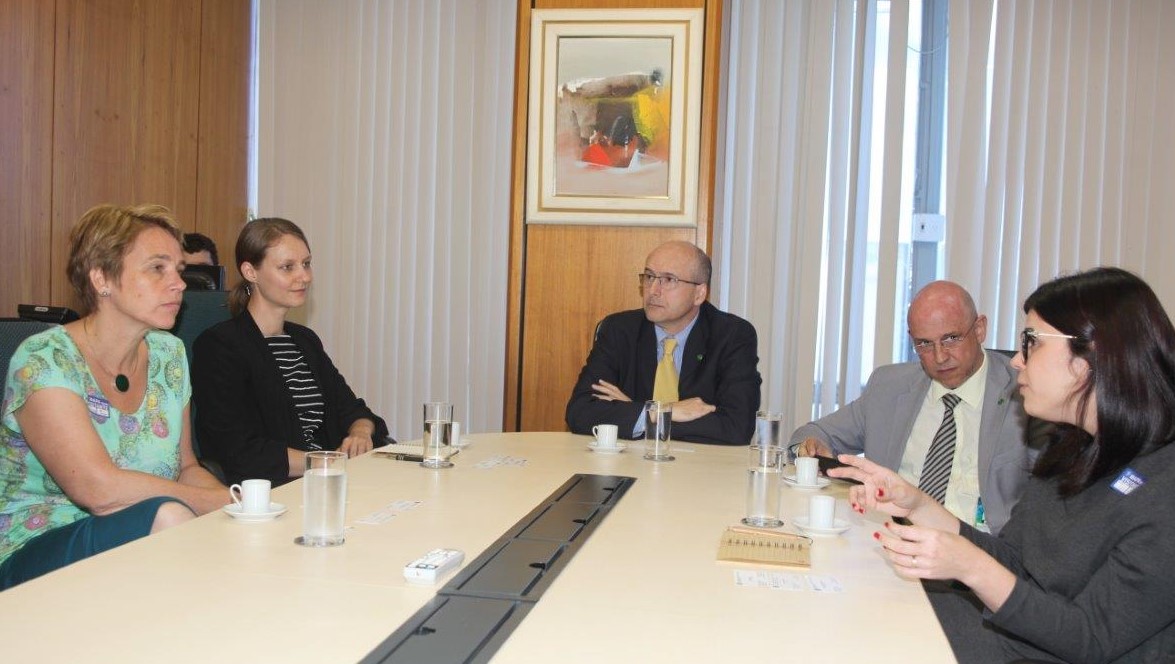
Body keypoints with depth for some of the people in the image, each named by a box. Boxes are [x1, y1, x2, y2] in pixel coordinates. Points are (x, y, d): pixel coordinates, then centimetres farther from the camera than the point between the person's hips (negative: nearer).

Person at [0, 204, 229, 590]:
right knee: (168, 515, -32)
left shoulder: (168, 354, 5)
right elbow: (99, 489, -26)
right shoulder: (43, 361, -15)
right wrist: (225, 501, -20)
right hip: (34, 554, -5)